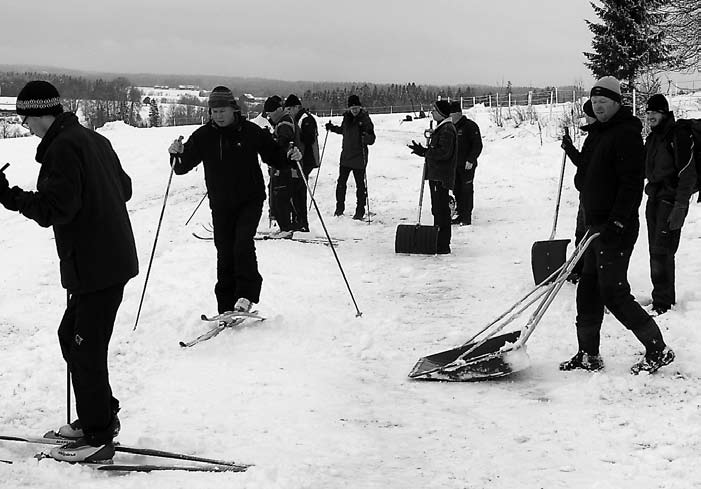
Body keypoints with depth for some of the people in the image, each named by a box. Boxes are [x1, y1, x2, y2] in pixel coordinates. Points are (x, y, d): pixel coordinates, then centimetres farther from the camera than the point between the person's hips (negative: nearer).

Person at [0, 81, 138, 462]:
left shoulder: (62, 147, -15)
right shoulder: (93, 139, 14)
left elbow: (55, 209, -21)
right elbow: (124, 188, 21)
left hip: (95, 266, -10)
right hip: (114, 257, 10)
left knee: (86, 349, -2)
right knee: (71, 335, 19)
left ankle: (99, 438, 5)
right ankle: (99, 416, 28)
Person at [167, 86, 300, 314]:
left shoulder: (251, 132, -5)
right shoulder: (203, 136, 0)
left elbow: (273, 156, 6)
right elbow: (183, 166, -2)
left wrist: (289, 156, -14)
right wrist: (178, 154, -23)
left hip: (250, 200, -2)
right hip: (220, 204, 2)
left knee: (243, 244, -20)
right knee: (224, 253, 4)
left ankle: (246, 294, -8)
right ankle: (227, 306, 10)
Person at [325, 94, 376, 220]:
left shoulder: (365, 120, -10)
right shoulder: (347, 117, 6)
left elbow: (372, 139, -13)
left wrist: (365, 136, -33)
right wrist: (332, 128, 15)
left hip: (359, 158, -5)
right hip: (346, 156, 5)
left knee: (360, 185, 0)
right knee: (341, 182, 10)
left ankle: (360, 211, 7)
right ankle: (340, 207, 24)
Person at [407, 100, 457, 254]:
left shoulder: (447, 130, -15)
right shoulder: (441, 128, 19)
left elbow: (444, 153, -23)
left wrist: (425, 152, -15)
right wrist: (422, 151, 7)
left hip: (442, 176, -11)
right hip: (435, 174, 11)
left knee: (441, 210, -9)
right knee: (437, 209, 15)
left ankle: (443, 245, -7)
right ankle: (438, 243, 22)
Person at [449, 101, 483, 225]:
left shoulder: (470, 126, -9)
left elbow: (478, 145, -11)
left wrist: (471, 160, -17)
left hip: (467, 165, -7)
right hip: (454, 165, 7)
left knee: (466, 190, -3)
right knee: (457, 191, 10)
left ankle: (467, 217, 1)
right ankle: (459, 214, 19)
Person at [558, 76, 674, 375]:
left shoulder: (626, 134, -14)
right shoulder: (602, 133, 17)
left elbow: (632, 183, -21)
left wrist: (617, 222, -25)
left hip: (617, 229, -10)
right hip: (598, 226, 10)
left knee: (613, 292, -9)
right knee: (588, 290, 11)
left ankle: (658, 350, 1)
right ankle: (588, 356, 19)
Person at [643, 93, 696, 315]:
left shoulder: (679, 135, -11)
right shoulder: (652, 138, 14)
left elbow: (688, 174, -15)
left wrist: (679, 208, -18)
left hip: (671, 201, -8)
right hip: (654, 199, 8)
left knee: (662, 251, -11)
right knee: (655, 250, 10)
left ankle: (663, 301, -7)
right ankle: (663, 296, 19)